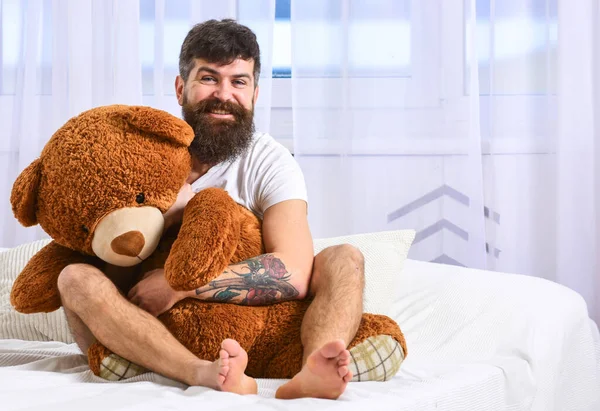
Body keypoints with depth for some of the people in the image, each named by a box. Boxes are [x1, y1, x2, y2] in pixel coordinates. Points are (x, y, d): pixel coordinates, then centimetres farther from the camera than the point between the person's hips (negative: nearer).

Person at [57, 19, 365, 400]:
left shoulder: (269, 161, -4)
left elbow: (292, 273, -20)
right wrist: (169, 210, -22)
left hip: (246, 334, 0)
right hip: (158, 332, 1)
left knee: (344, 258, -16)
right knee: (76, 277, -24)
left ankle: (309, 375, -47)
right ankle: (206, 376, -46)